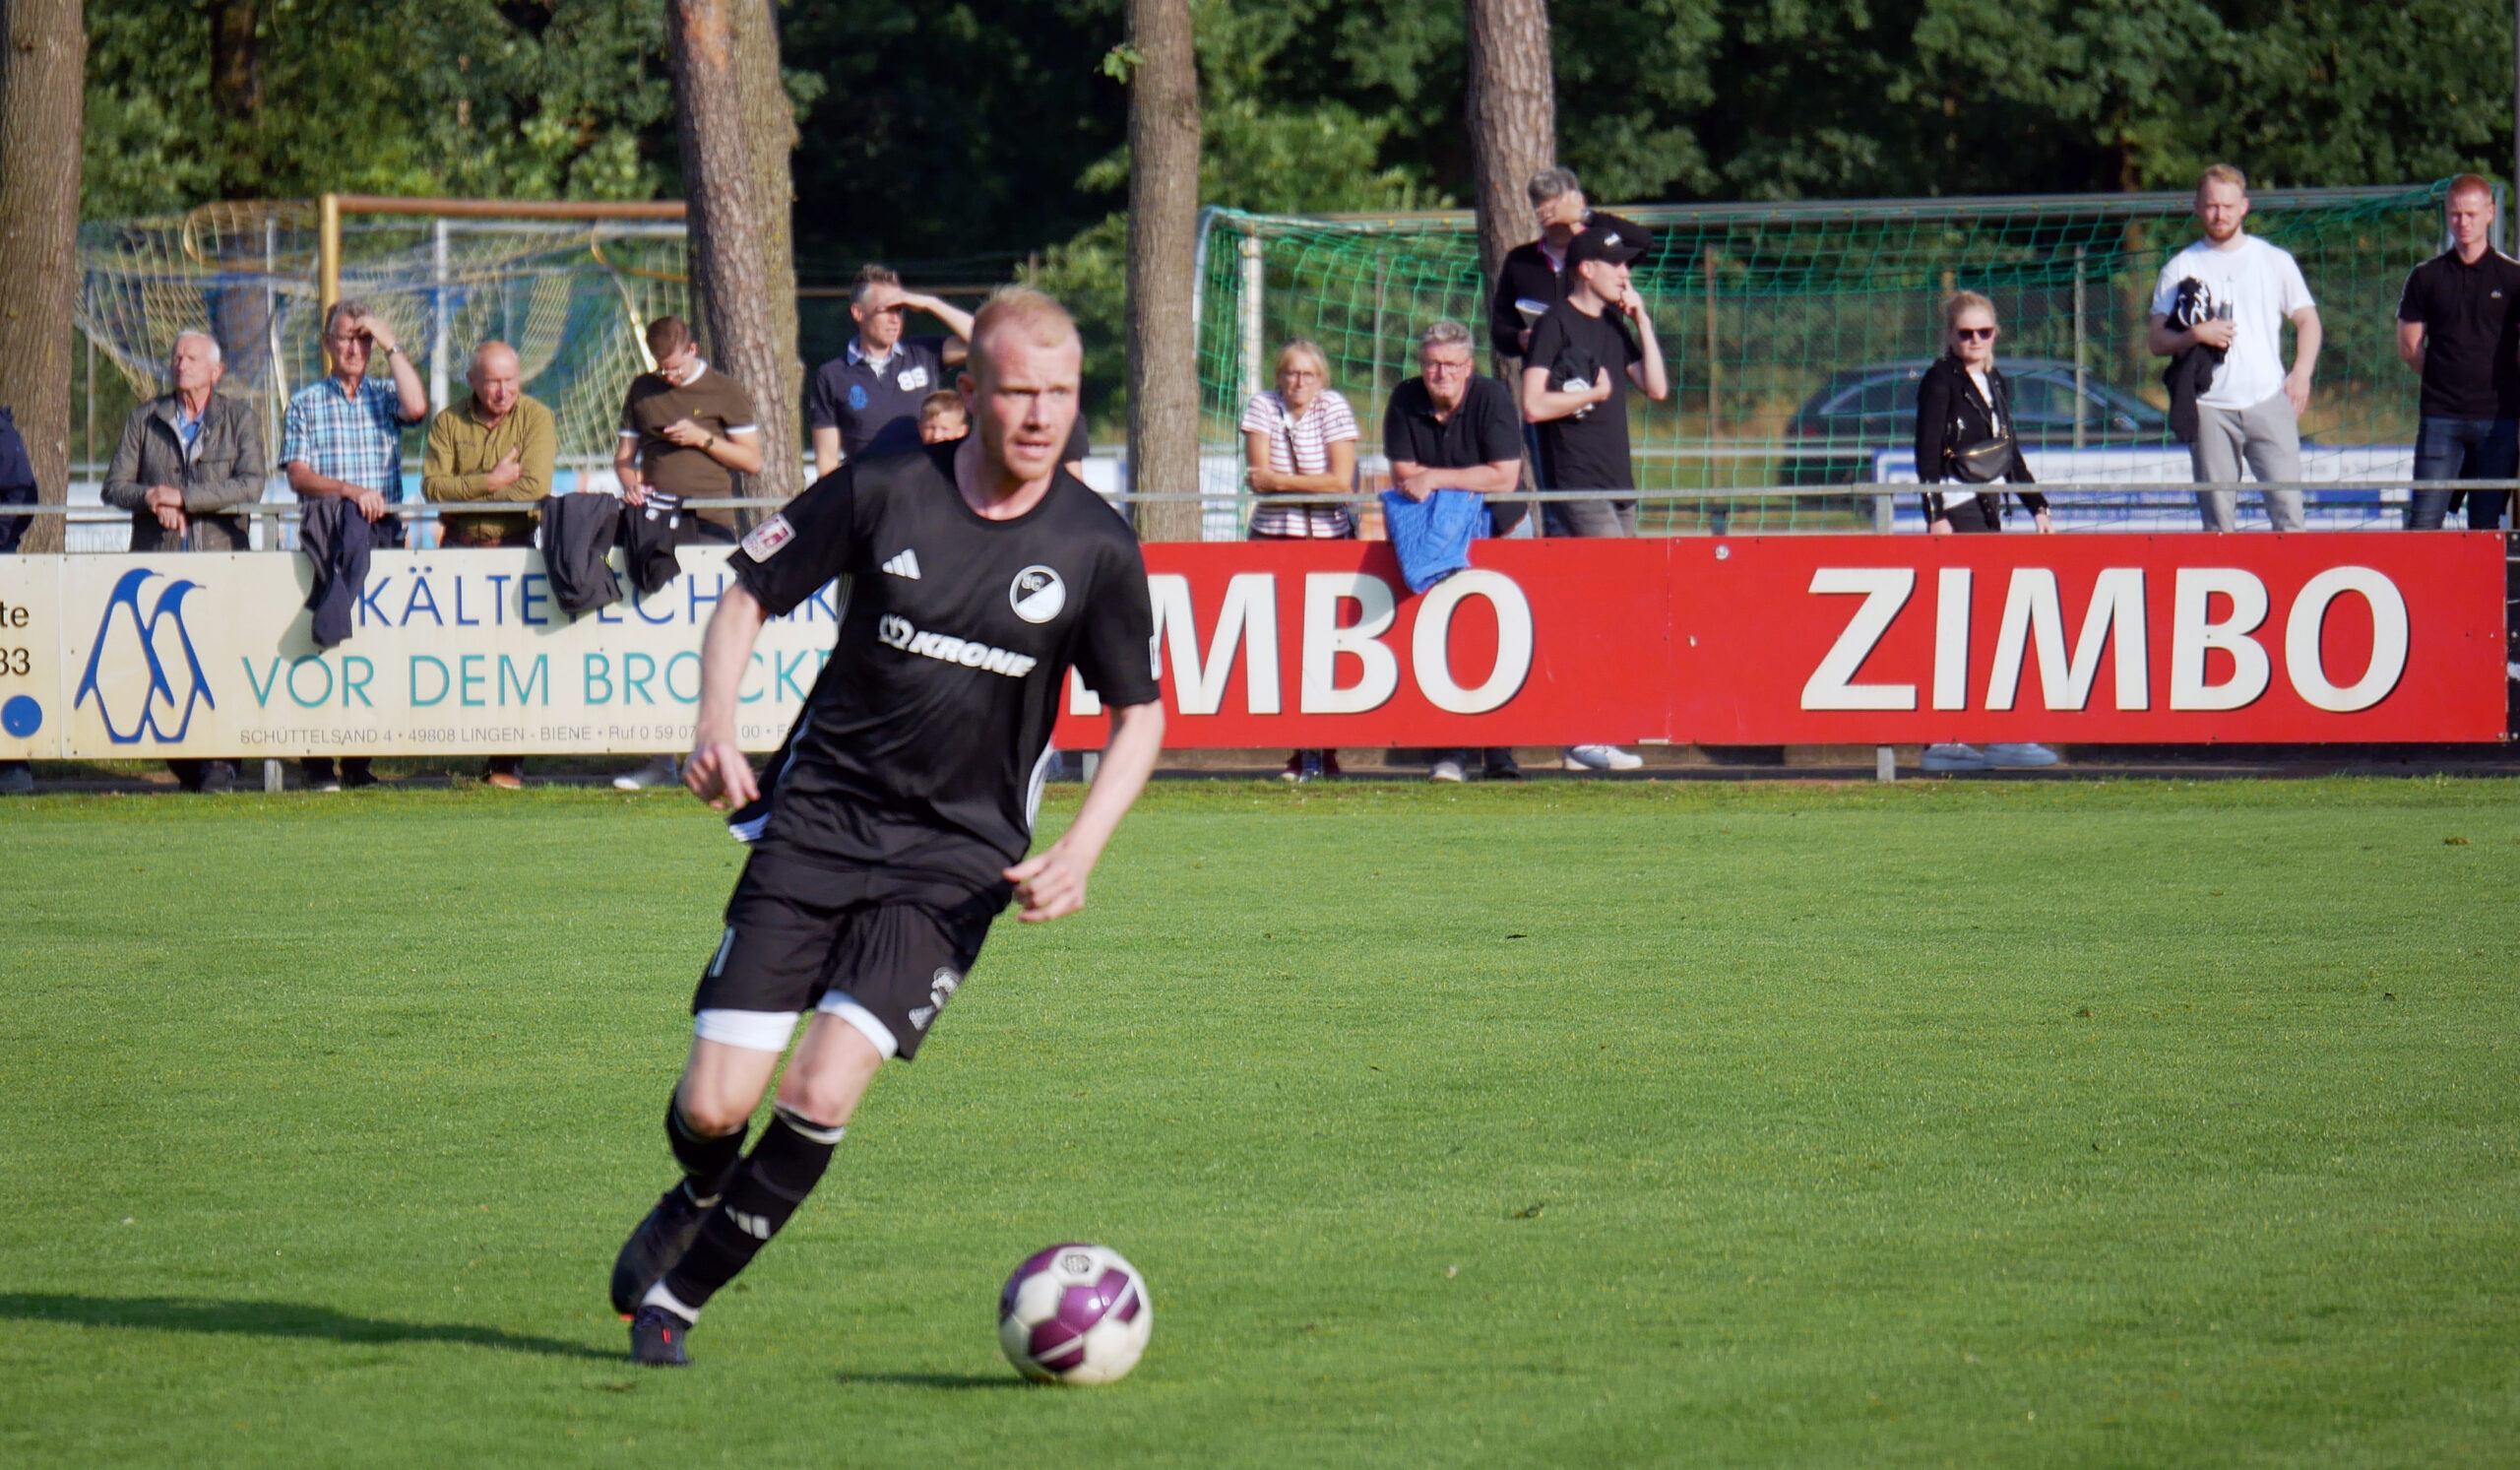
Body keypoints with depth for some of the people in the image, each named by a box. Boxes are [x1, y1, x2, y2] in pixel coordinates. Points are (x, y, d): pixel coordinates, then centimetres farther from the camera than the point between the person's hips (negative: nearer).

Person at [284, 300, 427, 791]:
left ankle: (359, 761, -1)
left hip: (381, 531, 1)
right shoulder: (306, 403, 11)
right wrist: (348, 489, -14)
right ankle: (318, 761, -6)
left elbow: (417, 407, -8)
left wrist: (390, 345, -1)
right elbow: (298, 474, 1)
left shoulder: (385, 397, 15)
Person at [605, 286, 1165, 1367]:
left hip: (955, 860, 0)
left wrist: (1080, 852, -9)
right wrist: (718, 729, -13)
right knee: (713, 1107, -6)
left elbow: (1139, 715, 6)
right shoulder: (881, 493, -5)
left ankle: (678, 1294, 4)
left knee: (820, 1096, -17)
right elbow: (748, 593, 6)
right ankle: (698, 1198, 32)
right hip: (817, 821, 0)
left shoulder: (1096, 548, -4)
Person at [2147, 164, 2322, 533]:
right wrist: (2196, 335, -13)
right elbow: (2156, 340, 6)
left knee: (2287, 502, -11)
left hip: (2269, 402, 0)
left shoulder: (2275, 260, 11)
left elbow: (2307, 320, 15)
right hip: (2210, 409, 0)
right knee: (2217, 515, -1)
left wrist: (2301, 373, -1)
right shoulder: (2181, 267, 9)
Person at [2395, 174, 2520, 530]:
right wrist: (2447, 377, 6)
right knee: (2424, 519, -6)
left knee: (2486, 524, 2)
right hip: (2441, 416, 1)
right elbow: (2409, 346, 11)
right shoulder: (2426, 278, 8)